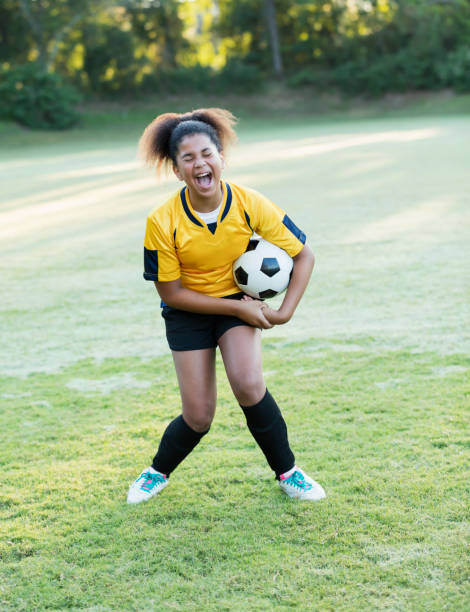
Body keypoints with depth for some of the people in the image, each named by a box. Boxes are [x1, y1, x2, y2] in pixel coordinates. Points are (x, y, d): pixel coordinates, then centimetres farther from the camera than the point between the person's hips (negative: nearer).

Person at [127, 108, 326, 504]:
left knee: (248, 385, -23)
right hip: (188, 310, -1)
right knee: (199, 417, -4)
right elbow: (171, 292, -15)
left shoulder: (250, 204, -20)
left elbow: (303, 255, -9)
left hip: (241, 299, 1)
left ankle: (287, 472, 0)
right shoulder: (162, 222, -23)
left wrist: (285, 311, -18)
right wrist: (237, 308, -19)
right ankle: (158, 472, 28)